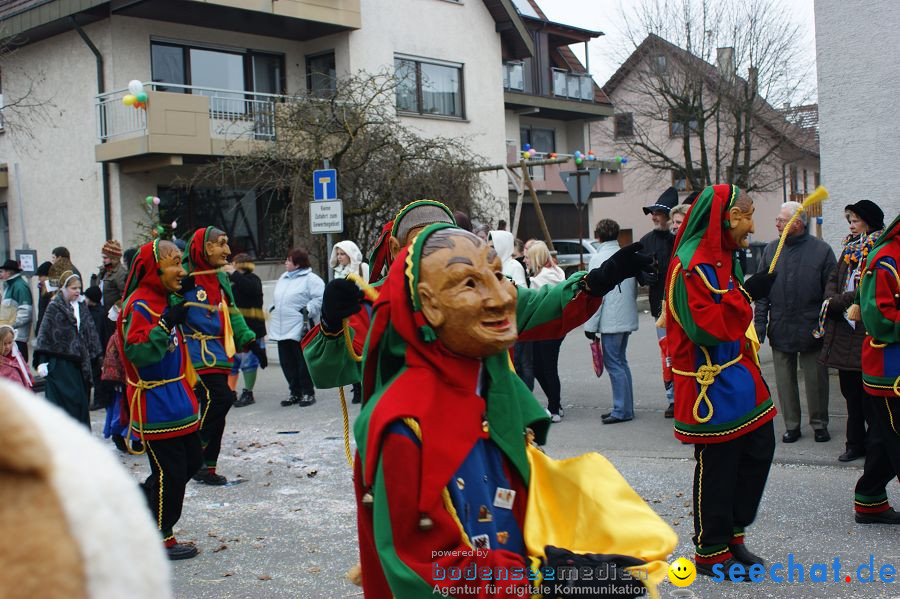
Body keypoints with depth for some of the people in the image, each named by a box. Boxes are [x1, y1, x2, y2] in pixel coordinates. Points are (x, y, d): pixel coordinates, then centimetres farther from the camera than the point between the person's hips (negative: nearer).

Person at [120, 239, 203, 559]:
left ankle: (143, 499, 31)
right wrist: (166, 324, -33)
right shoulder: (140, 305, -17)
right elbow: (138, 352, -29)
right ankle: (160, 538, 11)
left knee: (192, 459, 16)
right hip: (156, 404, -10)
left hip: (175, 398, 10)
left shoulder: (164, 301, 13)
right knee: (170, 471, -3)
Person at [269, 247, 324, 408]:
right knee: (287, 362, 10)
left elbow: (320, 298, -14)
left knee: (303, 362, -2)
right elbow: (276, 299, 29)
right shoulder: (283, 278, 19)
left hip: (300, 329, -8)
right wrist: (273, 310, 15)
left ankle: (308, 393, 8)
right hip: (282, 329, 8)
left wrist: (308, 311, -20)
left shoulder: (311, 279, -7)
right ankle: (295, 393, 20)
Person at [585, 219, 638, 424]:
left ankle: (622, 410, -3)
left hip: (610, 321, -8)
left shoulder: (598, 259, -11)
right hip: (627, 319, 8)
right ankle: (625, 407, 19)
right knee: (621, 361, 15)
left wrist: (590, 325, -9)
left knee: (613, 364, -4)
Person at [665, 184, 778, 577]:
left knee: (759, 450, 15)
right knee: (717, 467, 1)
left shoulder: (723, 257, 12)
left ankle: (732, 534, 30)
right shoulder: (692, 265, -20)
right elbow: (705, 328, -27)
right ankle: (711, 552, 17)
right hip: (711, 385, -10)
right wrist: (746, 294, -26)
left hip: (739, 375, 10)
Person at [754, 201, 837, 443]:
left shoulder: (821, 250, -3)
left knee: (816, 379, 6)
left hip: (812, 330, -3)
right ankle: (792, 425, 20)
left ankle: (819, 424, 22)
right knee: (785, 380, 8)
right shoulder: (771, 250, 6)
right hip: (780, 330, 3)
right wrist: (760, 324, 0)